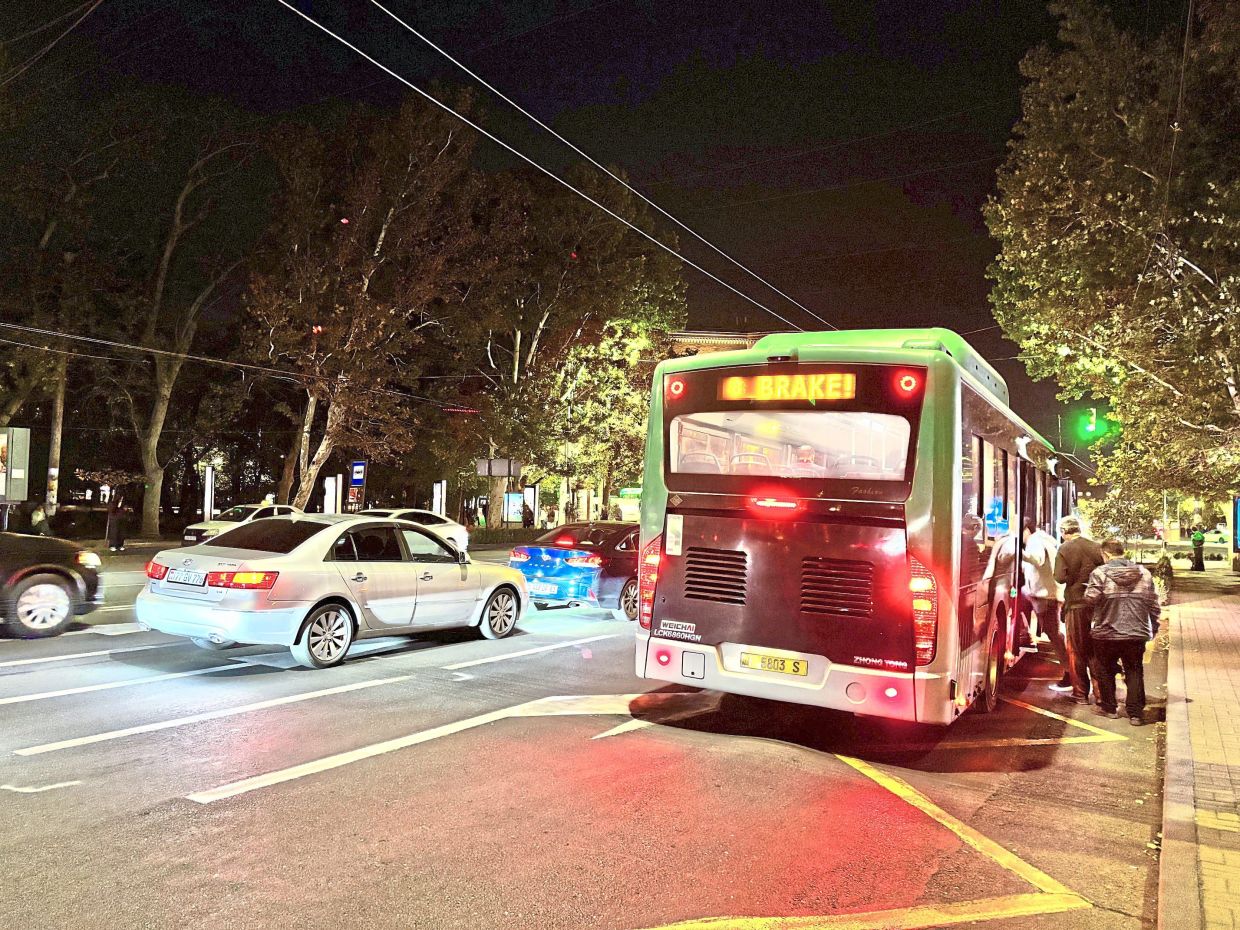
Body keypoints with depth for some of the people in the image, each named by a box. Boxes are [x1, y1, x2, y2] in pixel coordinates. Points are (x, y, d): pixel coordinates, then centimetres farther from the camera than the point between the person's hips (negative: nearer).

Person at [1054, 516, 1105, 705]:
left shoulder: (1064, 550, -9)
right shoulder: (1095, 547, -1)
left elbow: (1060, 577, -15)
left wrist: (1073, 578, 5)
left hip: (1075, 604, -3)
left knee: (1076, 650, 7)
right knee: (1095, 649, 16)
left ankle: (1081, 693, 10)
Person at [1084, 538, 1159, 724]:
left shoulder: (1100, 572, -10)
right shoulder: (1143, 573, 3)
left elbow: (1091, 598, -18)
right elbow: (1153, 603, 6)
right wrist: (1153, 628, 17)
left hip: (1107, 633, -3)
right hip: (1137, 633, 3)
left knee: (1105, 670, 15)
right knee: (1134, 672, 12)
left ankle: (1109, 707, 24)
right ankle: (1135, 712, 9)